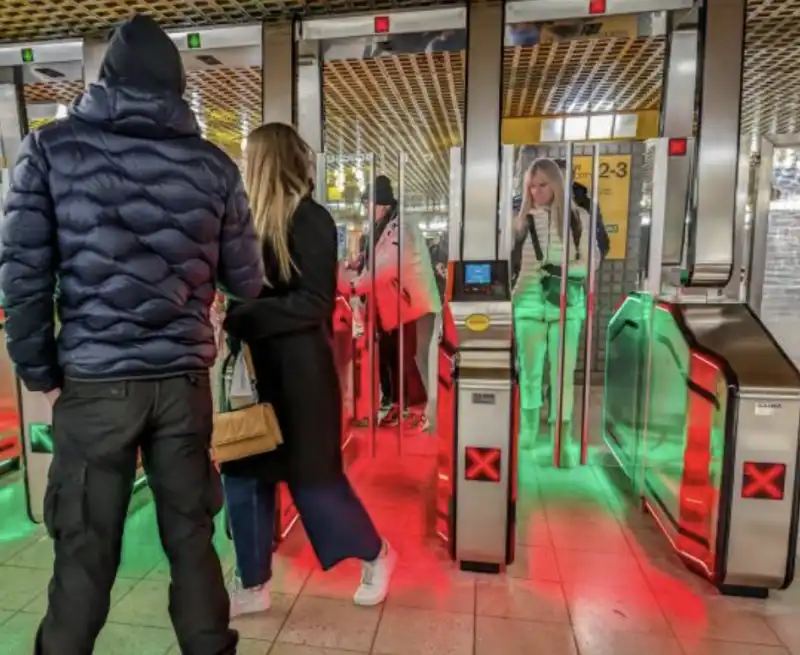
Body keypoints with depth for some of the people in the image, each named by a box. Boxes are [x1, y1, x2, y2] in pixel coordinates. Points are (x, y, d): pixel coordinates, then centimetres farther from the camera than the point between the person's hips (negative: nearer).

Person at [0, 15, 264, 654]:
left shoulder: (52, 148, 1)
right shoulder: (213, 164, 3)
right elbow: (247, 281, 4)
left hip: (94, 382, -1)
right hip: (184, 379, 1)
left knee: (86, 550, 12)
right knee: (192, 536, 14)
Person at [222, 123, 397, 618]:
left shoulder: (310, 220, -11)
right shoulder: (260, 220, 10)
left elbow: (315, 303, -17)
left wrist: (237, 316, -20)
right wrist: (230, 312, -5)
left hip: (297, 369, -7)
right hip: (257, 366, 8)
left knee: (312, 475, 5)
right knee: (244, 473, 11)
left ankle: (376, 555, 32)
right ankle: (253, 586, 30)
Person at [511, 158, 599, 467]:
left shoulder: (579, 217, 2)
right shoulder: (523, 219, 5)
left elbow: (591, 261, 2)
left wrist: (564, 270, -14)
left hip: (567, 304, -1)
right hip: (529, 303, 1)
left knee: (563, 372, 1)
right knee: (529, 370, 10)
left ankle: (564, 438, 11)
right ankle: (528, 430, 26)